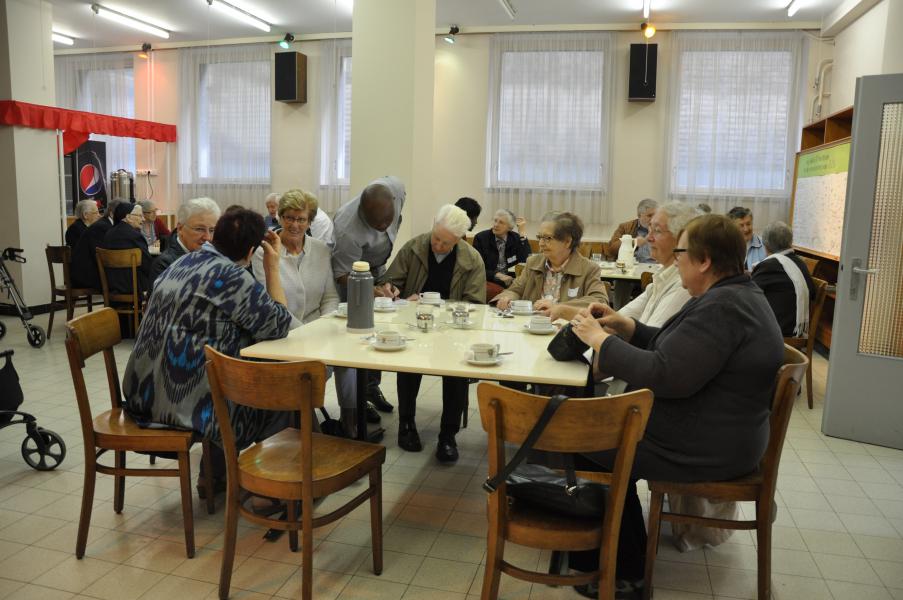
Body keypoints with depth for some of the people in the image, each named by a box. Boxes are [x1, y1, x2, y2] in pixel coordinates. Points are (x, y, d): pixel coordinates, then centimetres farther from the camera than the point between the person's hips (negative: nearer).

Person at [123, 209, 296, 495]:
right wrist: (273, 268, -5)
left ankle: (214, 476, 37)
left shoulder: (182, 263, 10)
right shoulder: (233, 277, -17)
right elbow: (280, 325, -9)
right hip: (187, 401, -9)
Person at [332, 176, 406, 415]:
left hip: (377, 267, 6)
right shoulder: (348, 231, -41)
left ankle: (372, 387, 26)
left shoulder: (396, 188, -27)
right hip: (350, 271, -6)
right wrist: (372, 290, -46)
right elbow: (344, 275, -30)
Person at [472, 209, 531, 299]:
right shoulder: (481, 238, 5)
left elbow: (526, 263, -6)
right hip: (490, 281, -2)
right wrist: (496, 275, -16)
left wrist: (523, 234, -6)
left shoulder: (516, 239, 10)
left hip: (512, 283, 2)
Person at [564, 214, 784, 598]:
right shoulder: (737, 294, 8)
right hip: (718, 433, 10)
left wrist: (601, 340, -20)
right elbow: (679, 349, 15)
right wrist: (627, 327, 5)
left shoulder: (722, 307, -24)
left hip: (704, 447, -10)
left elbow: (665, 375, -31)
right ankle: (626, 555, 22)